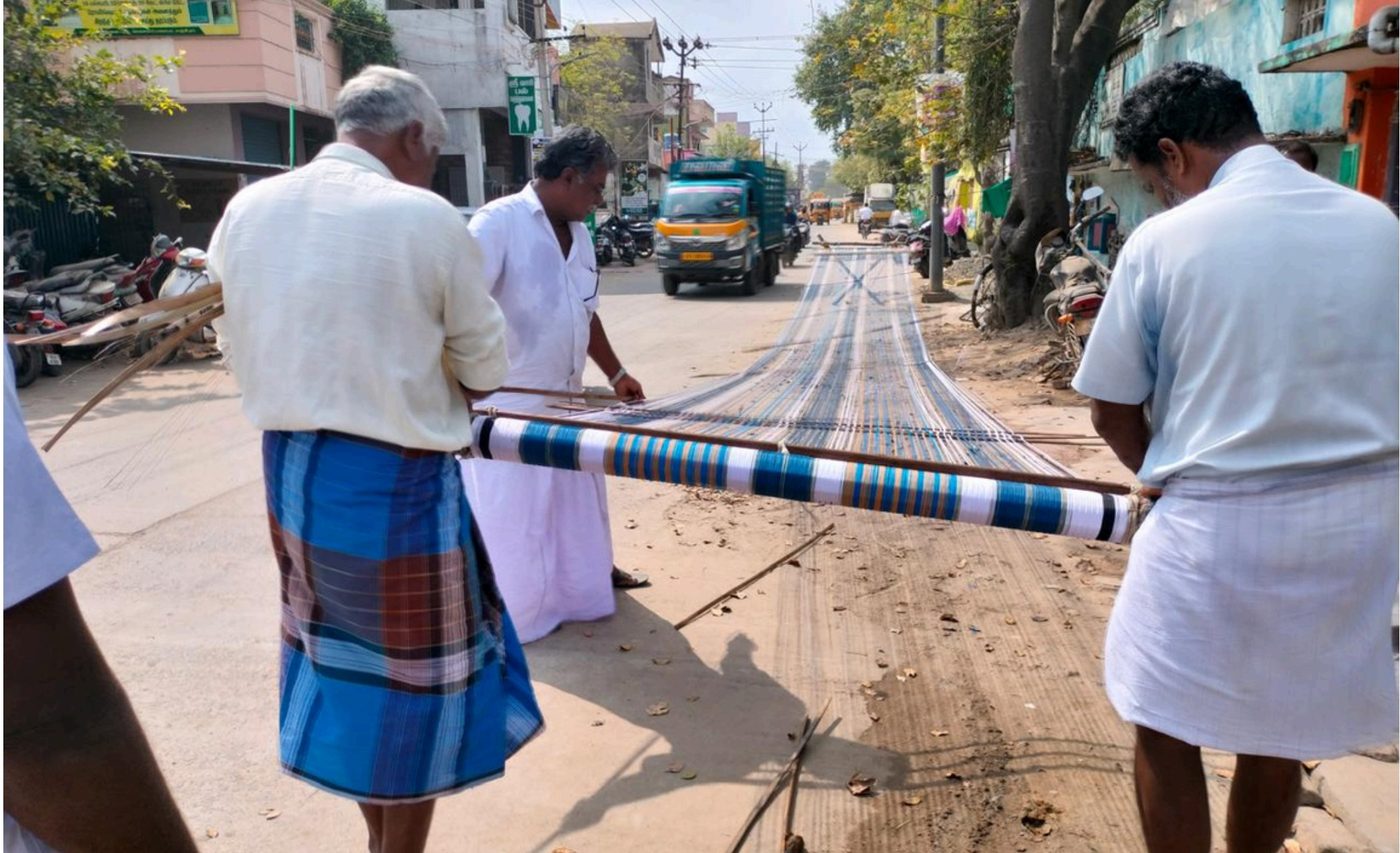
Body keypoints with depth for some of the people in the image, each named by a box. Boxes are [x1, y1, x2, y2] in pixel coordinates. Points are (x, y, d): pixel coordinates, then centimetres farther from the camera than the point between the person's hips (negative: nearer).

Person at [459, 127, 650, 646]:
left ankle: (588, 575, 42)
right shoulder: (500, 221, -16)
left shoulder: (578, 234, 10)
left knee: (577, 496, 21)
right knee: (513, 510, 5)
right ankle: (519, 610, 22)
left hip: (565, 399, 8)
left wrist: (615, 374, 21)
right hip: (507, 404, -8)